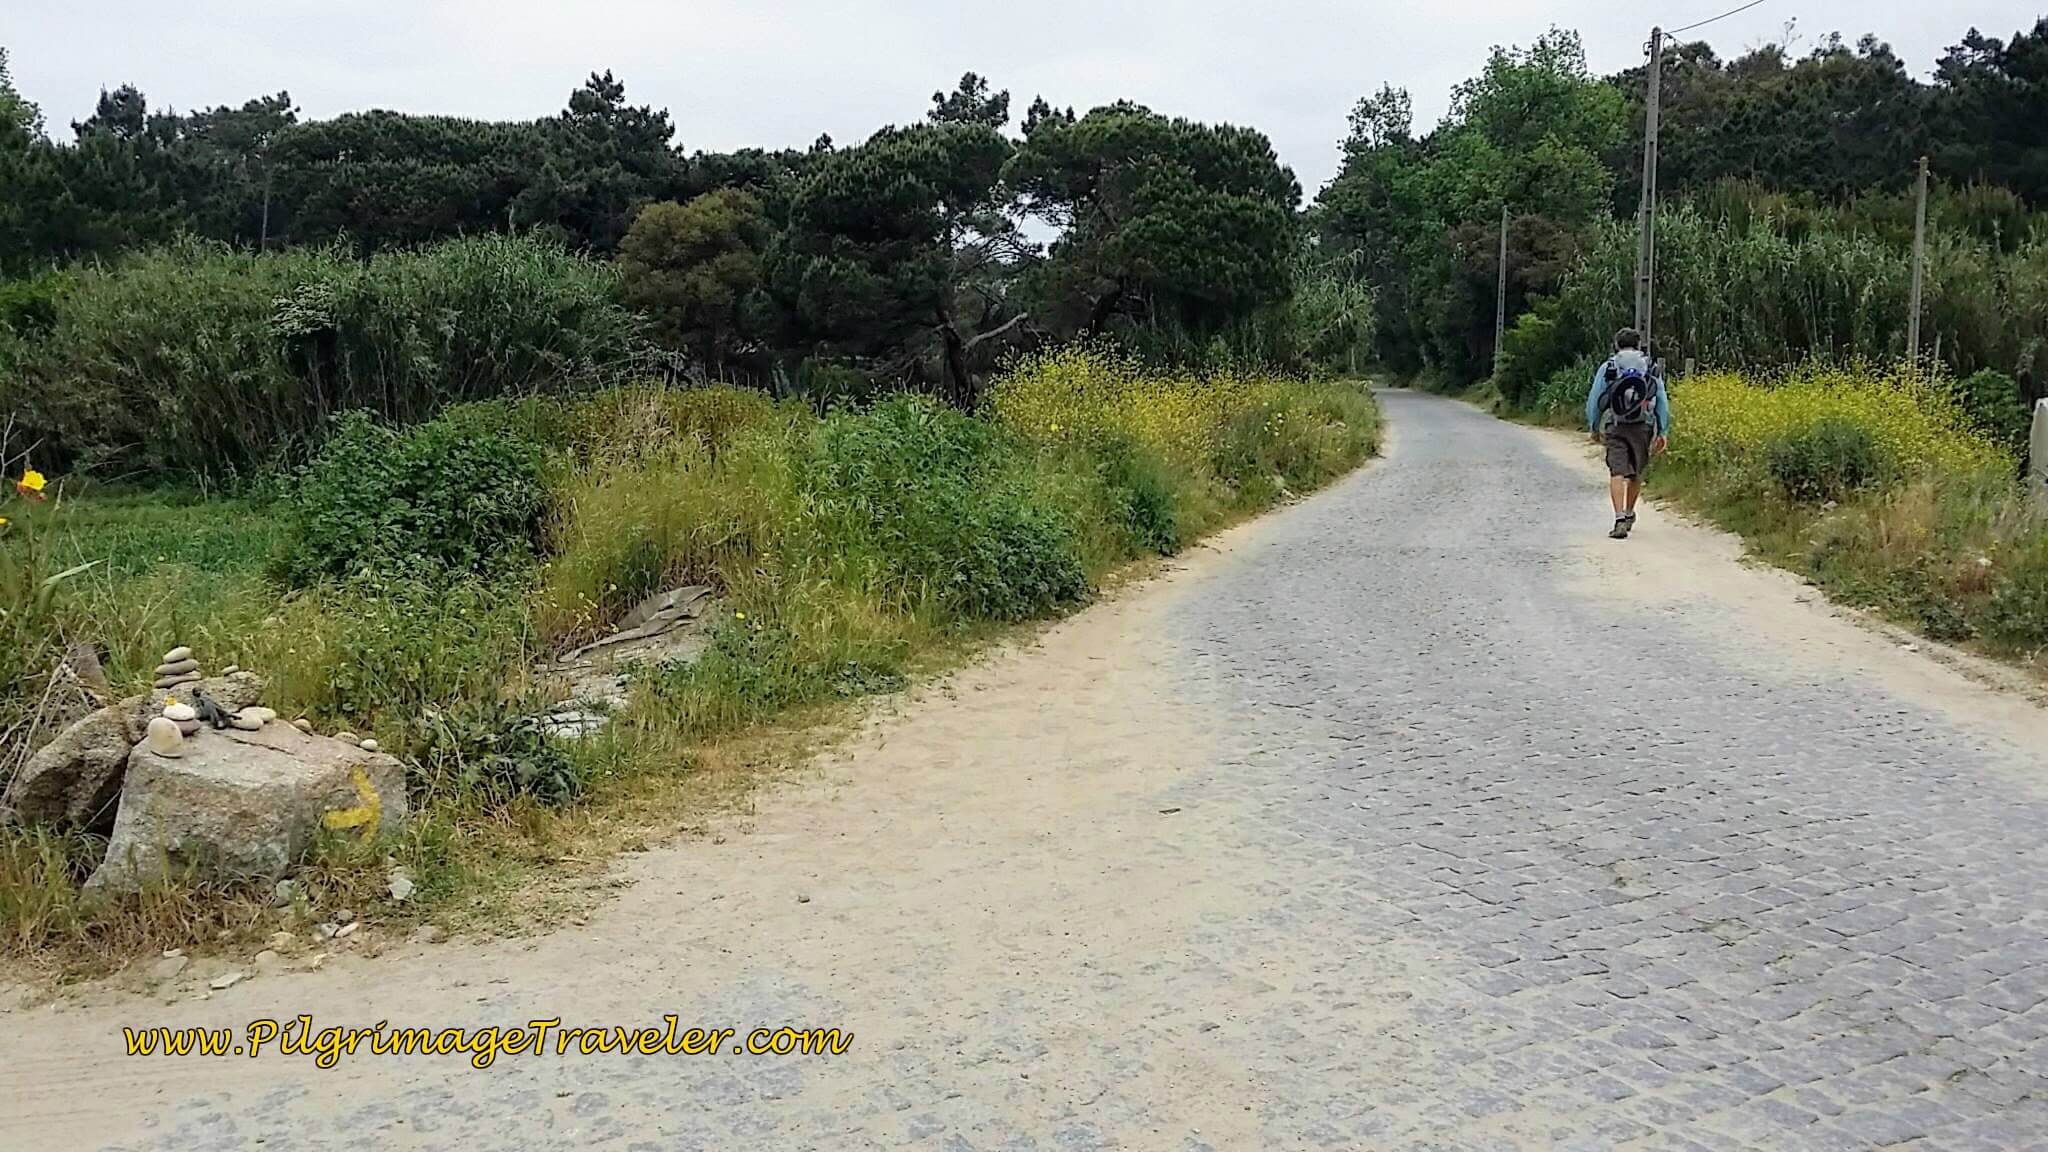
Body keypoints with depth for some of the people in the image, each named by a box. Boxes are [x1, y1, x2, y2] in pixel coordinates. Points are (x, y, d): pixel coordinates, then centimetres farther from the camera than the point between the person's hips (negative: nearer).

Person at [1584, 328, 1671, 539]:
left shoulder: (1607, 367, 4)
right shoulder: (1651, 368, 8)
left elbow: (1593, 399, 3)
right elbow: (1662, 401, 5)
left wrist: (1594, 427, 13)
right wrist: (1663, 432, 8)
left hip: (1616, 428, -2)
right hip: (1643, 427, 2)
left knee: (1617, 473, -8)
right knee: (1636, 473, 18)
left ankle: (1620, 519, -23)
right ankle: (1629, 514, 33)